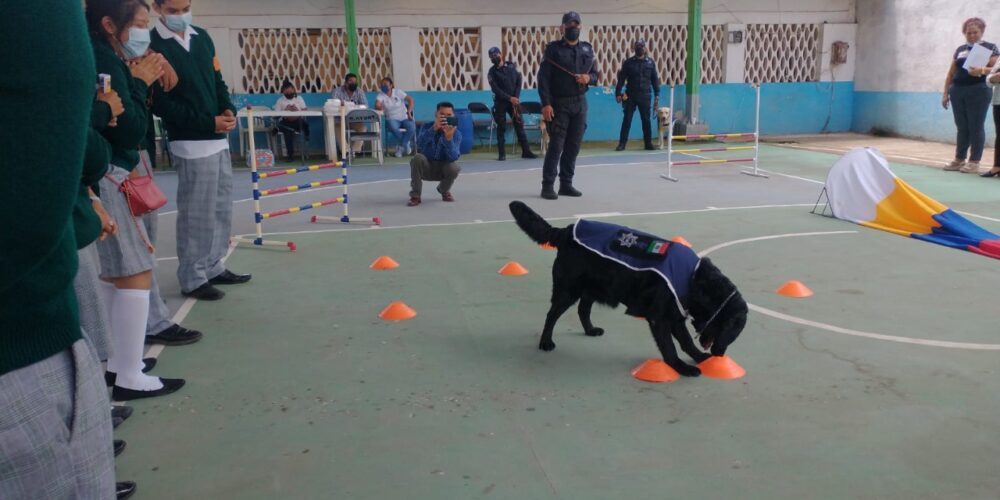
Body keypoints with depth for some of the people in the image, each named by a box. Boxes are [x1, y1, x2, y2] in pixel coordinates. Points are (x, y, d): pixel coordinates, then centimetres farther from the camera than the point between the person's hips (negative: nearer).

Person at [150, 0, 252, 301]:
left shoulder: (202, 37, 11)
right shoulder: (153, 46, -10)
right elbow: (161, 105, -13)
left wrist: (229, 110, -4)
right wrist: (209, 122, -16)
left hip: (218, 138, 7)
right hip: (190, 143, -7)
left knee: (221, 208, 12)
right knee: (197, 213, -4)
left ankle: (213, 267, 25)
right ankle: (192, 278, 7)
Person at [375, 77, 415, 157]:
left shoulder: (398, 92, 4)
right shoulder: (381, 95, 0)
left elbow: (410, 100, 1)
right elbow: (377, 105, -18)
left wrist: (409, 112, -11)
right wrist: (379, 107, -42)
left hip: (404, 117, 1)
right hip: (392, 119, -1)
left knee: (412, 127, -30)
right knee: (393, 128, -37)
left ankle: (401, 147, -15)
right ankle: (406, 144, -12)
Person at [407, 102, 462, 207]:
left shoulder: (456, 133, -13)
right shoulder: (427, 127, -12)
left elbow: (453, 158, -28)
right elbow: (419, 144, -34)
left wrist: (449, 137, -44)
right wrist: (434, 128, -48)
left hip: (443, 168, 0)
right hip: (426, 167, 0)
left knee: (453, 168, -31)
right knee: (418, 158, -31)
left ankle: (444, 191, 4)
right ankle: (415, 196, -17)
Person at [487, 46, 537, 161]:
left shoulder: (511, 66, 5)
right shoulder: (492, 72, -3)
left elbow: (519, 82, 4)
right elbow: (496, 89, -11)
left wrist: (516, 97, -8)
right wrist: (510, 98, -19)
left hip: (514, 101, 2)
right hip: (500, 102, -2)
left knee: (519, 125, 1)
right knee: (501, 127, -2)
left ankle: (526, 150, 3)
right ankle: (502, 153, 2)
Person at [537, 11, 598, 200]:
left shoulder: (587, 49, 11)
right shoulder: (553, 49, -3)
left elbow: (596, 75, 17)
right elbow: (543, 78, -8)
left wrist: (589, 78, -8)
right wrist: (546, 104, -17)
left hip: (580, 103, 5)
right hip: (559, 104, -4)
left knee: (574, 145, 6)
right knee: (556, 145, -7)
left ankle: (566, 184, 14)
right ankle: (548, 186, -3)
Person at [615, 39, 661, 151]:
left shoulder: (650, 62, 6)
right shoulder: (628, 62, 2)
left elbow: (655, 79, 8)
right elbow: (621, 78, 1)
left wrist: (657, 95, 3)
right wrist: (618, 93, -6)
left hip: (645, 96, 1)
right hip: (630, 96, -1)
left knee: (646, 120, 6)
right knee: (627, 120, -1)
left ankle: (648, 143, 13)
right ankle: (622, 143, 3)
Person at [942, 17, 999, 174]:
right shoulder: (960, 49, 16)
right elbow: (951, 73, 18)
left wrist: (982, 70, -28)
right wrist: (945, 93, 12)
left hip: (978, 91, -4)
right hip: (957, 91, 4)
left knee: (976, 127, -3)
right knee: (962, 127, 8)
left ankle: (974, 162, 0)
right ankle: (959, 159, 14)